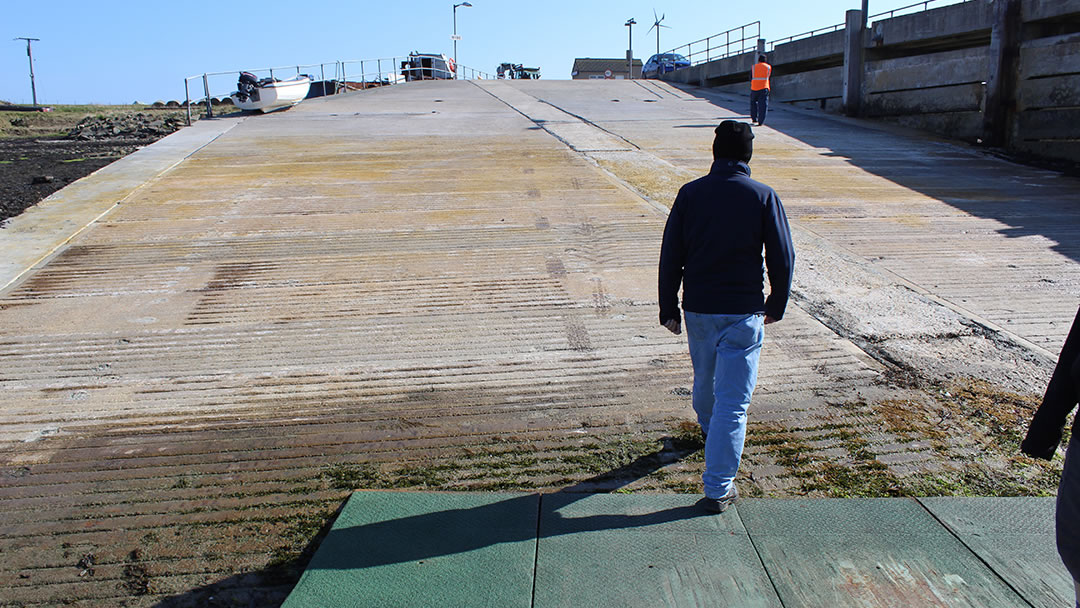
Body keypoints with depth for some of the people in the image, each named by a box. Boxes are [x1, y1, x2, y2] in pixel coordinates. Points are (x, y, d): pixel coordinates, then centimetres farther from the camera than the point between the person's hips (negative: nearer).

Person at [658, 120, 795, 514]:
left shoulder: (690, 193, -2)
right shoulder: (763, 197, -7)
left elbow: (670, 256, -2)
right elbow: (782, 258, -5)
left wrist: (668, 309, 6)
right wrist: (776, 306, 10)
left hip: (698, 308, 3)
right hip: (743, 311, -3)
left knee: (705, 378, 27)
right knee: (733, 399, 0)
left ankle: (708, 429, 55)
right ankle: (718, 489, 1)